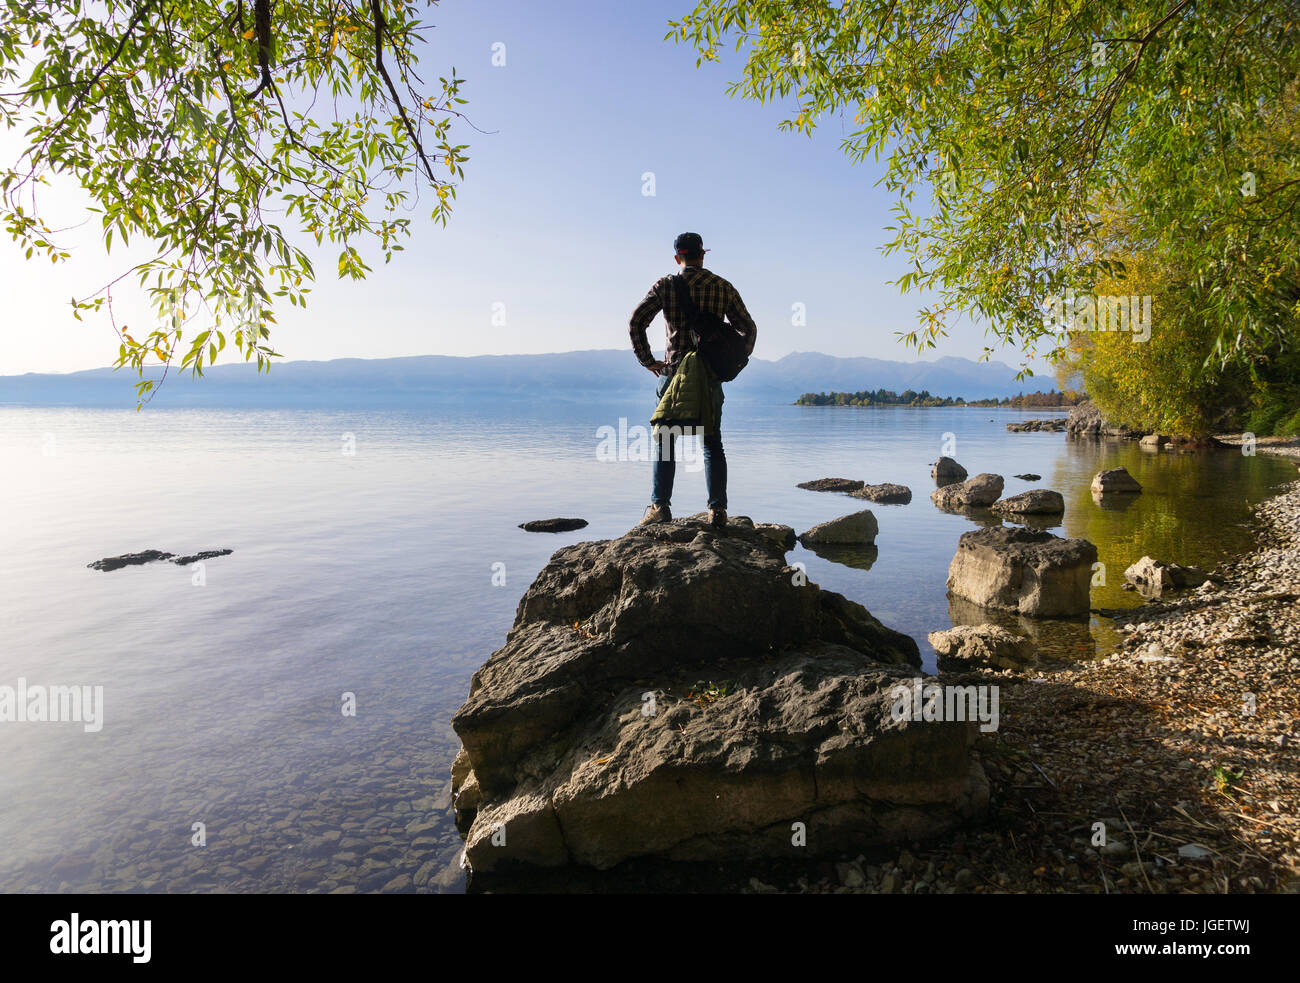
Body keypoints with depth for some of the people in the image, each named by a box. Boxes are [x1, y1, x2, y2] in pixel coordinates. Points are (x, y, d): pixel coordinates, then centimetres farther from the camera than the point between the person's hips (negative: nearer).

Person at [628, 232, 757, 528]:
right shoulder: (724, 287, 6)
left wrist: (648, 360, 0)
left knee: (663, 440, 8)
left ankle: (660, 505, 0)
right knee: (712, 443, 9)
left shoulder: (665, 285, 1)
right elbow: (749, 328, 6)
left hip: (675, 373, -1)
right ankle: (717, 510, 2)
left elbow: (635, 323, -5)